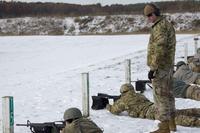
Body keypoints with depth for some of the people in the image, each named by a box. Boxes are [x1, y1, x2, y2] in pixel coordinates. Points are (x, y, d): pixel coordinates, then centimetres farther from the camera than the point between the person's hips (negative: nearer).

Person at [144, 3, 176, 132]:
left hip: (160, 66, -10)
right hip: (168, 65, 10)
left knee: (160, 96, -6)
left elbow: (159, 49, -27)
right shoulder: (168, 25, 14)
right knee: (167, 94, 17)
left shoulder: (160, 26, -20)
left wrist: (152, 68, -27)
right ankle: (171, 123, 26)